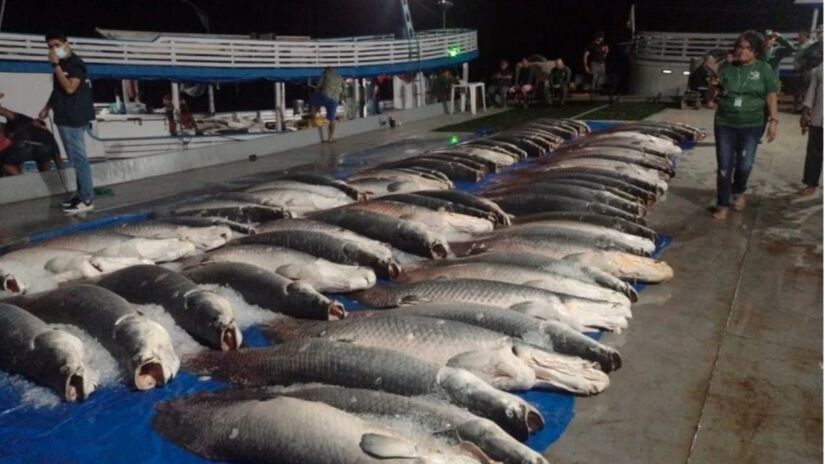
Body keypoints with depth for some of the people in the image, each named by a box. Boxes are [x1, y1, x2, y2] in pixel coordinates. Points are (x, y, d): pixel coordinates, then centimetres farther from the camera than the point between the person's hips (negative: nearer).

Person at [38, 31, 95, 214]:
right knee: (75, 159, 11)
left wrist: (56, 65, -19)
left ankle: (87, 199, -6)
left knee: (78, 159, -8)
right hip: (65, 118, 9)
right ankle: (81, 195, 17)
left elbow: (69, 88, -23)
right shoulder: (62, 64, 16)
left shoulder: (75, 63, -11)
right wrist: (47, 107, 21)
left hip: (74, 119, -9)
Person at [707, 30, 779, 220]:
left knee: (744, 165, 3)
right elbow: (714, 91, 7)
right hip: (725, 124, 1)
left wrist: (773, 120, -7)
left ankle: (738, 191, 35)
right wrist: (712, 94, -17)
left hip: (751, 126, -1)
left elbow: (771, 96, -1)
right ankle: (723, 204, 13)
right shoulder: (728, 68, 2)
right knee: (724, 166, 2)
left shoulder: (764, 69, -1)